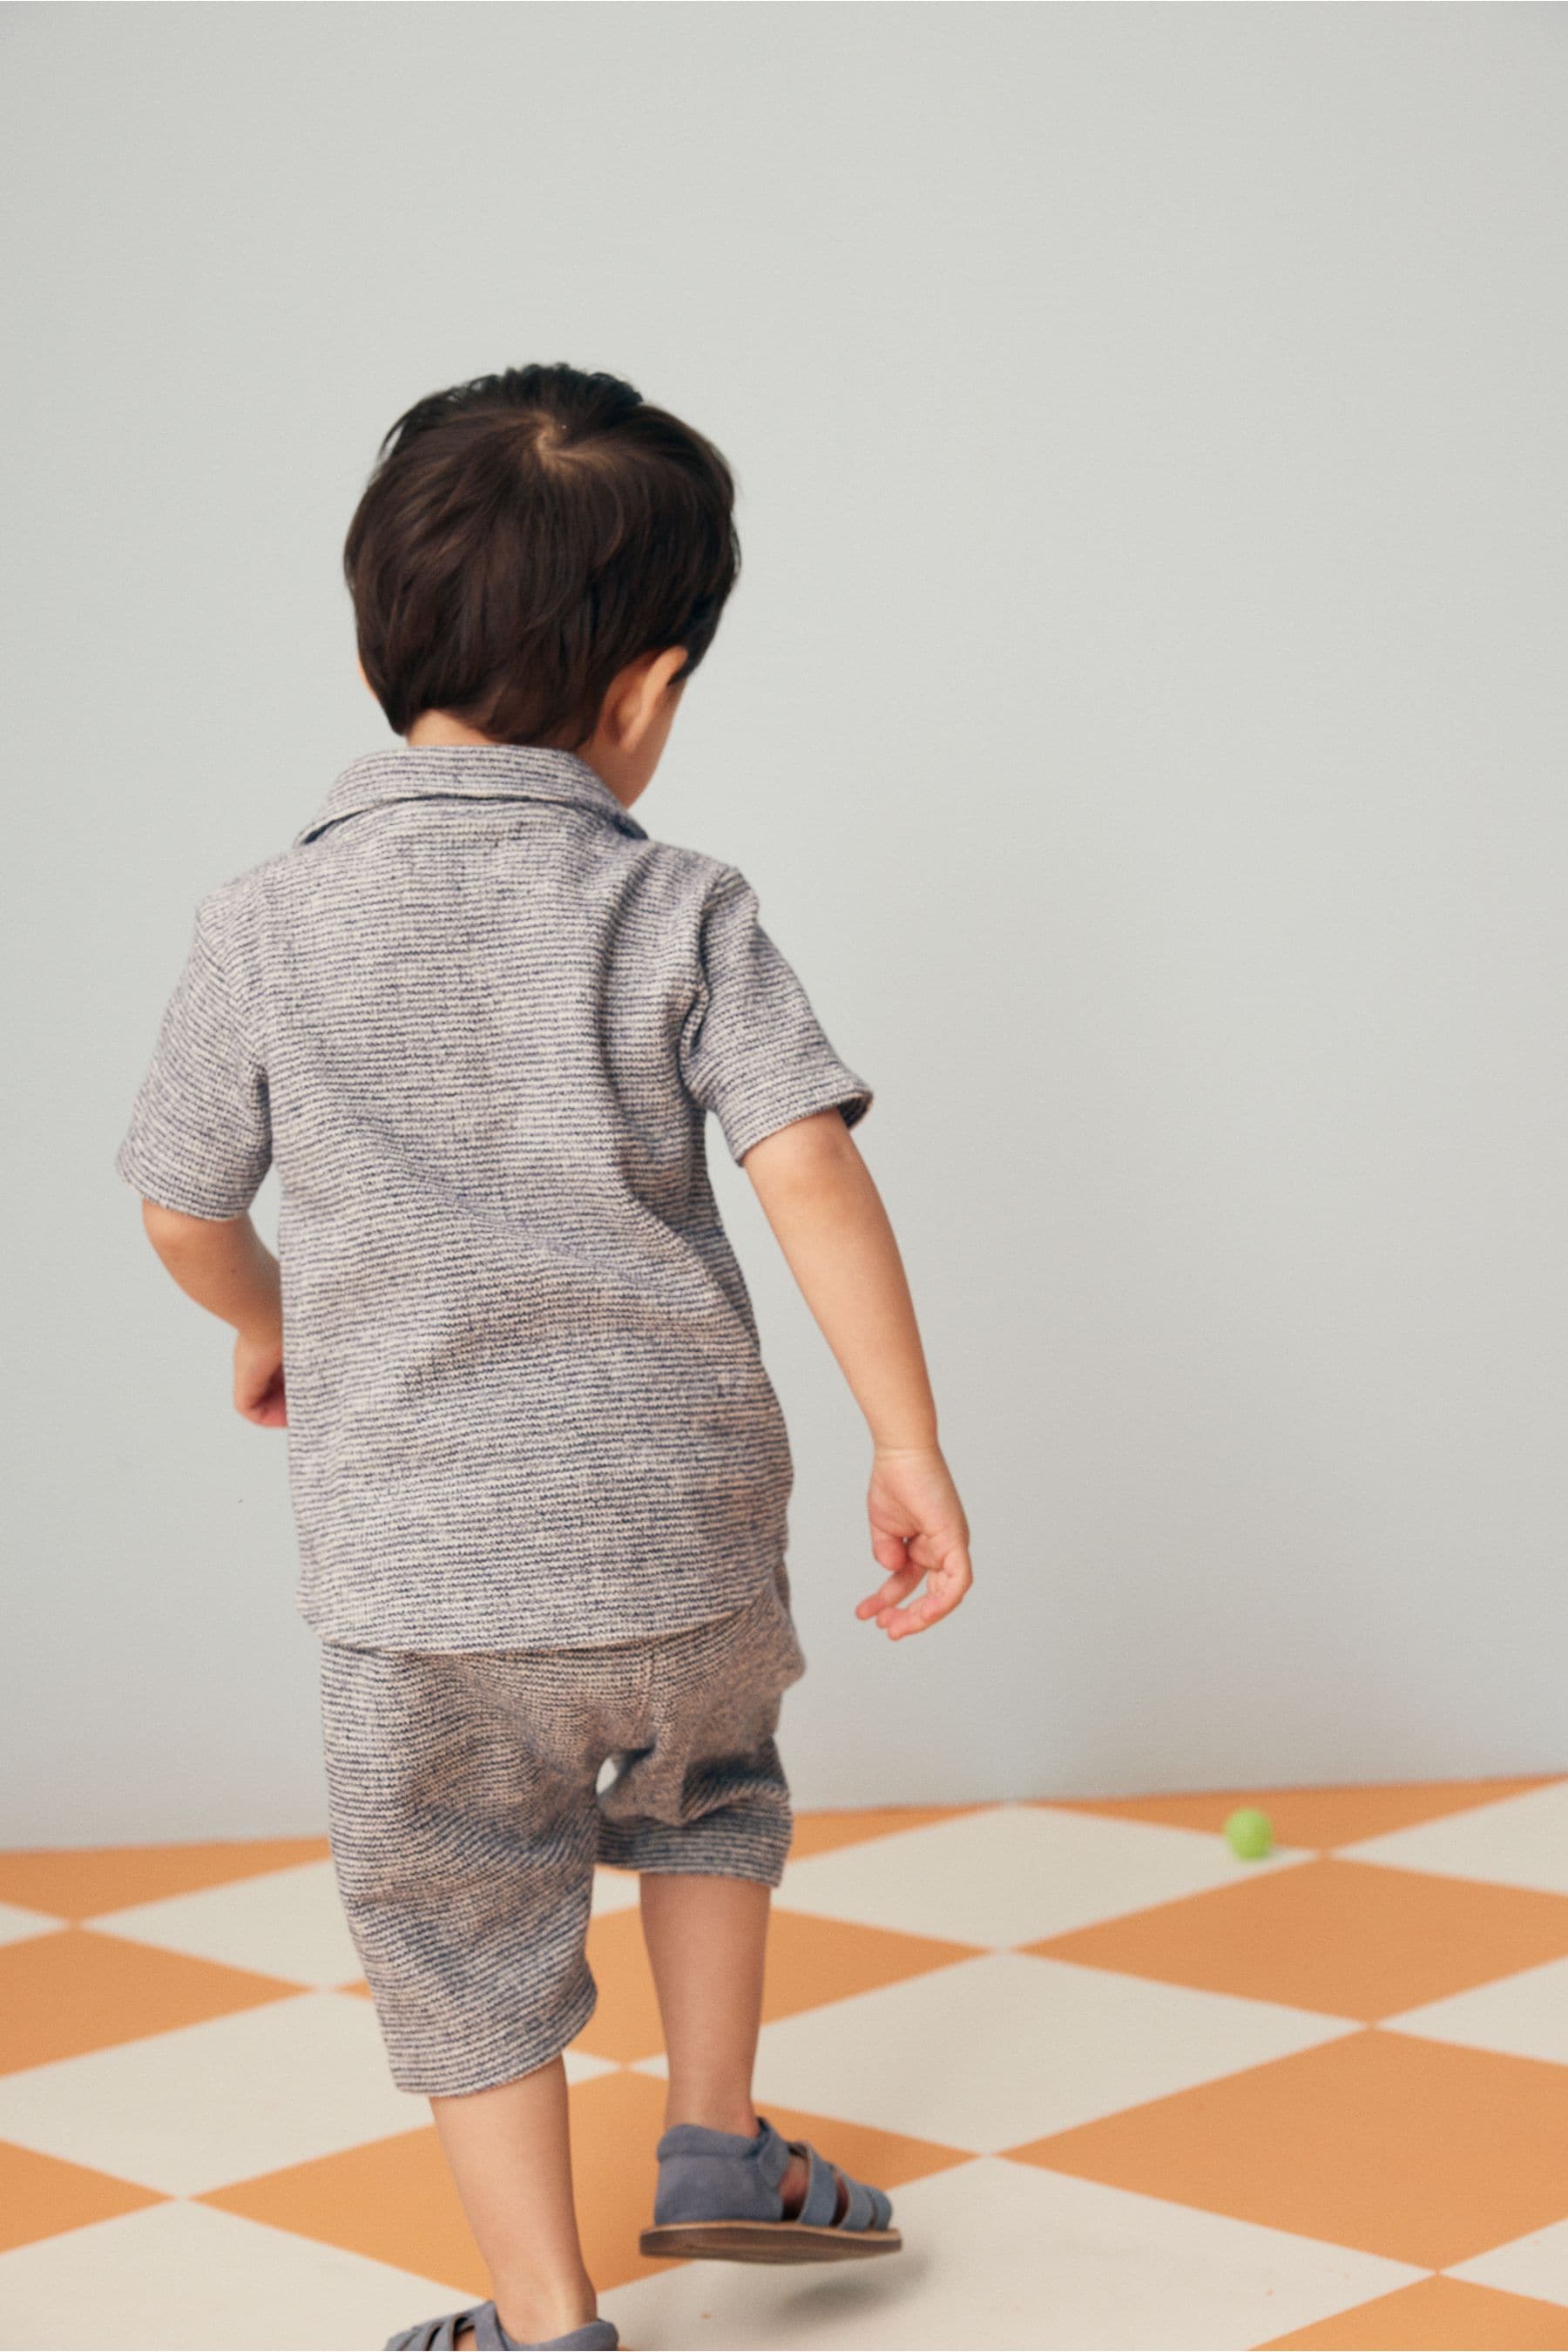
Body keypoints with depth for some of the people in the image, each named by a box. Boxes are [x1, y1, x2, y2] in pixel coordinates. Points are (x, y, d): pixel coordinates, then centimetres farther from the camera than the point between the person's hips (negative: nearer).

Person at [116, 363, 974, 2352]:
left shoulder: (264, 923, -4)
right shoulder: (679, 910, -7)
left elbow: (185, 1218, 3)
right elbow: (810, 1171, -14)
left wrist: (269, 1329, 24)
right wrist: (909, 1446, -7)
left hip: (413, 1542, -1)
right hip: (683, 1518, 1)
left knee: (463, 1926, 13)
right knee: (706, 1791, 30)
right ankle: (716, 2142, 36)